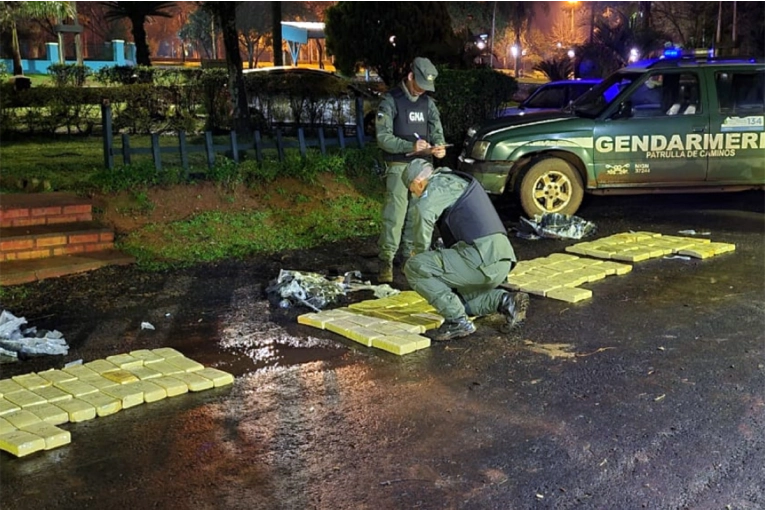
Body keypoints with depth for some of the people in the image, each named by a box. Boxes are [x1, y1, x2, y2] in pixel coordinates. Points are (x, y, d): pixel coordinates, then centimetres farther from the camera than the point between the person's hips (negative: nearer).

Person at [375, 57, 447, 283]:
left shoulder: (428, 103, 12)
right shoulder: (390, 101, -4)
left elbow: (437, 131, 10)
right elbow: (383, 137, -11)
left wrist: (439, 146, -14)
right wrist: (411, 146, -25)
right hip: (399, 166, -5)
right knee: (395, 215, -11)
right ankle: (386, 261, -5)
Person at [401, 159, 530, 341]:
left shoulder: (439, 185, -2)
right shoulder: (458, 182, 28)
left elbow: (422, 210, -24)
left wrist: (420, 253, -9)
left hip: (482, 260, -10)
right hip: (502, 261, 10)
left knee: (413, 267, -7)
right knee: (454, 297, 27)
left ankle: (457, 320, -7)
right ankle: (505, 301, 11)